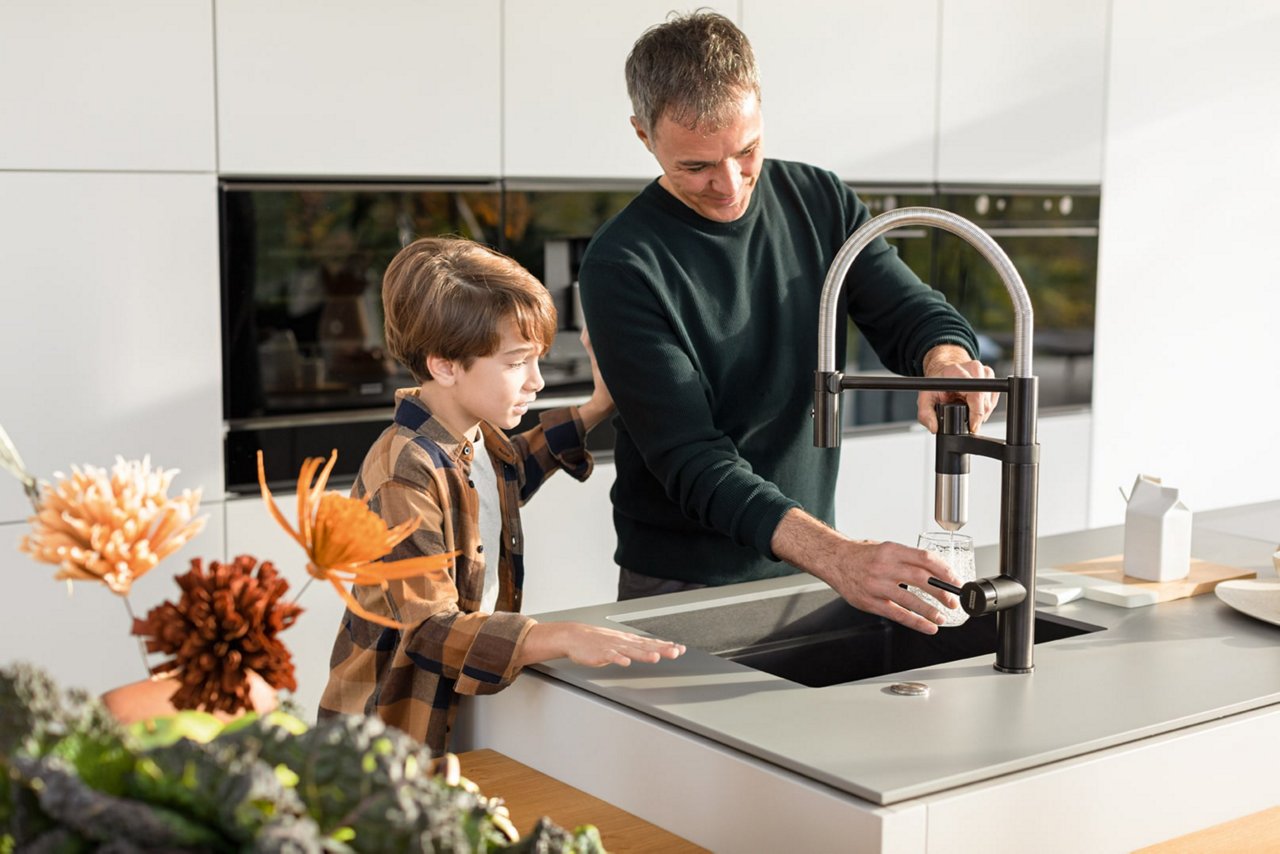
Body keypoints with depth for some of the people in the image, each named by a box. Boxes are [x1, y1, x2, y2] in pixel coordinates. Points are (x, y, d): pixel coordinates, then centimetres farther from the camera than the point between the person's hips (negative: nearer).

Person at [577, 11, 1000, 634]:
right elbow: (690, 459, -24)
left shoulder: (820, 201, 0)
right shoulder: (622, 266, -17)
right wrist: (836, 557, -37)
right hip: (683, 585, -4)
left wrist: (948, 360, -26)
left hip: (807, 568, 4)